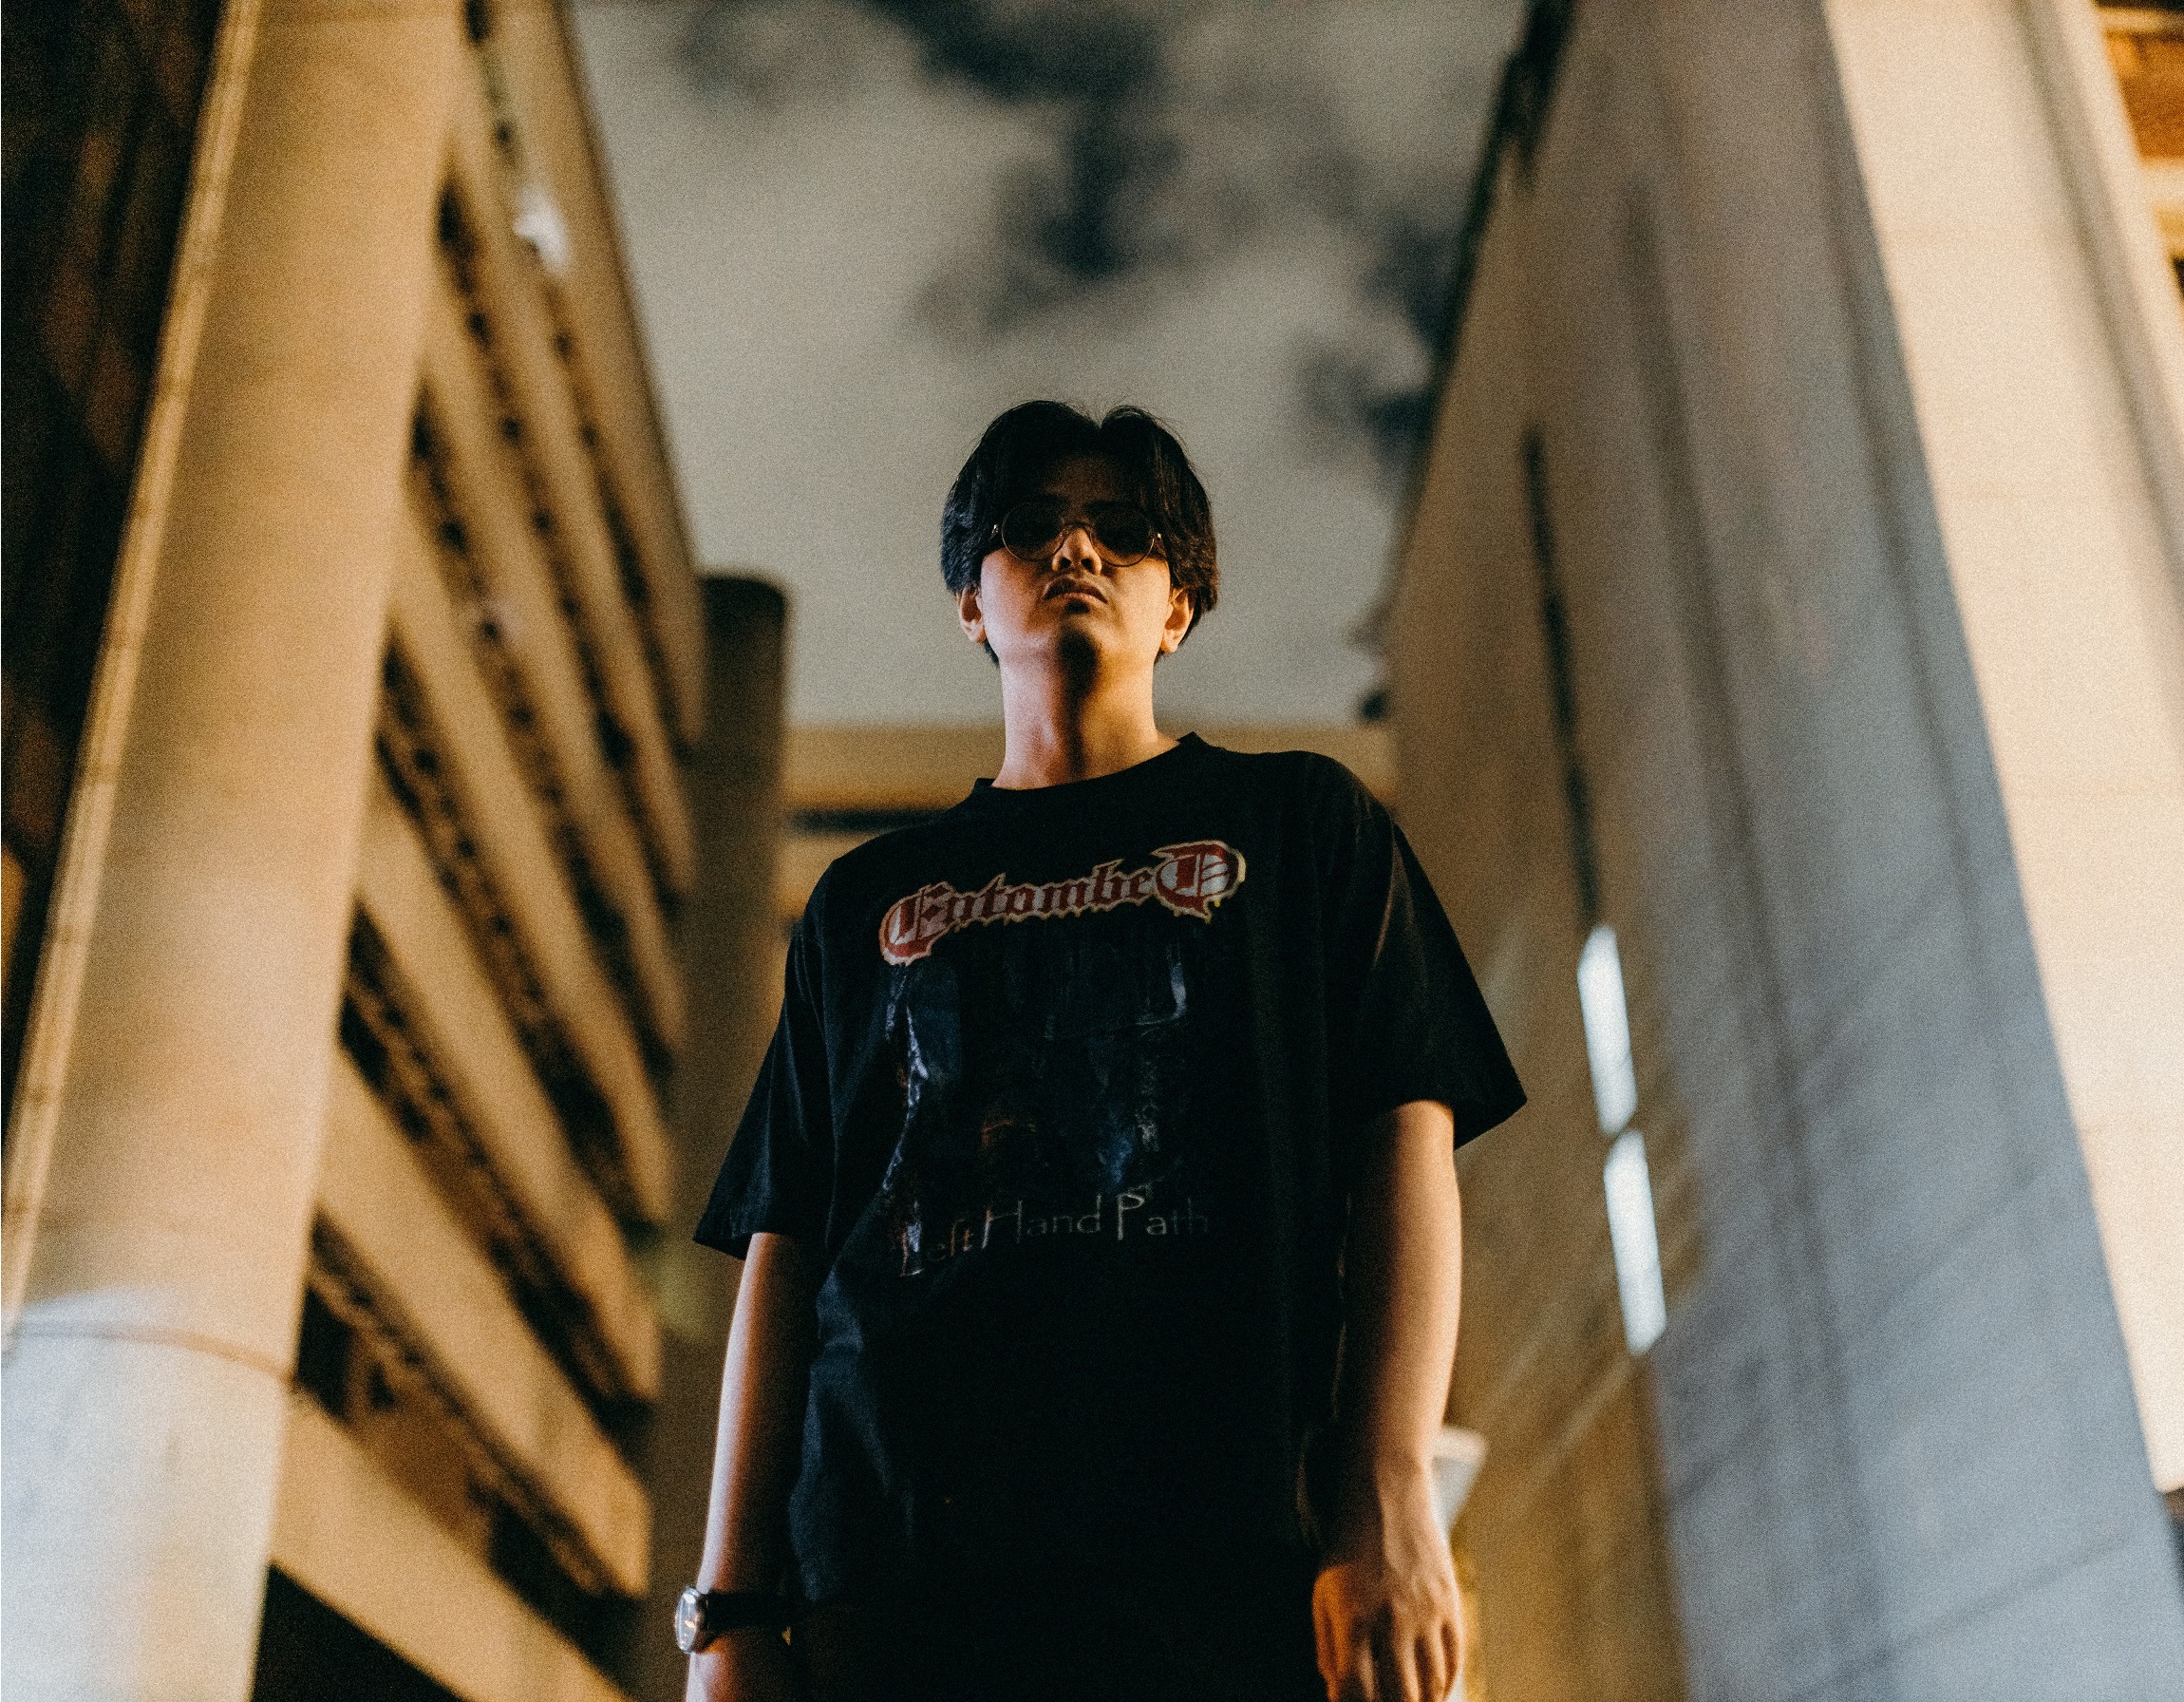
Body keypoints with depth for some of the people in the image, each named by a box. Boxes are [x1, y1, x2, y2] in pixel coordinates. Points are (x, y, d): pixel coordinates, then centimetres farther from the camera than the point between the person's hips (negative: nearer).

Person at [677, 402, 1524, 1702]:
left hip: (1224, 1562, -2)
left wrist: (1392, 1500, -9)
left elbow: (1407, 1139, 4)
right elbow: (785, 1247, 14)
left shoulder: (1301, 821, 16)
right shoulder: (866, 900, 22)